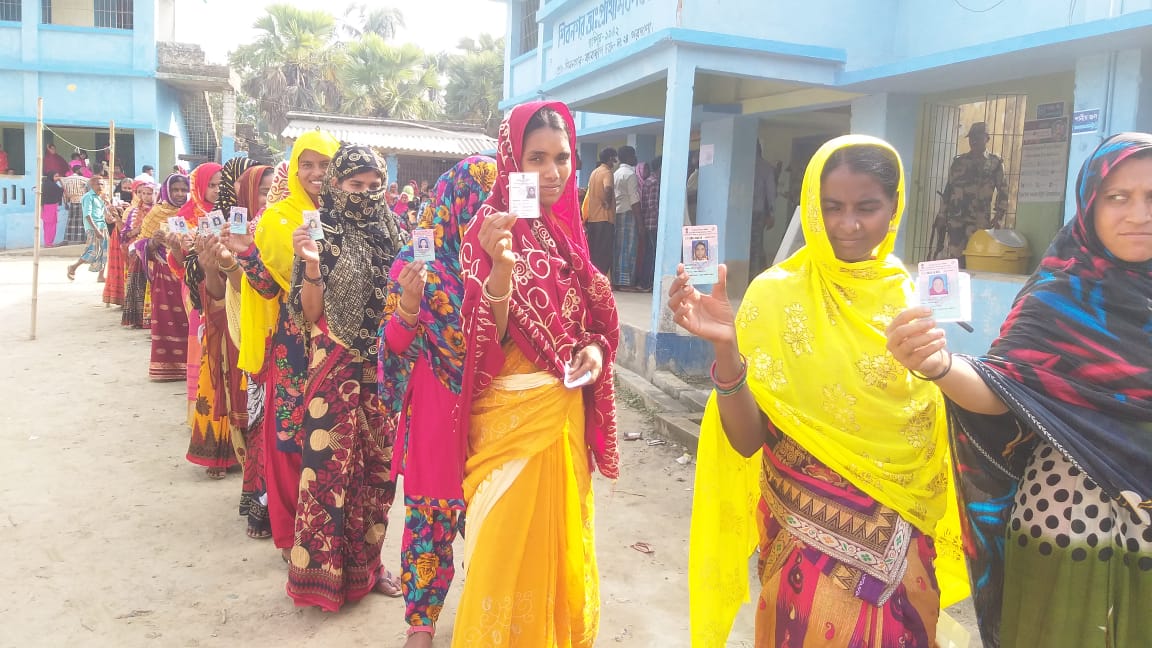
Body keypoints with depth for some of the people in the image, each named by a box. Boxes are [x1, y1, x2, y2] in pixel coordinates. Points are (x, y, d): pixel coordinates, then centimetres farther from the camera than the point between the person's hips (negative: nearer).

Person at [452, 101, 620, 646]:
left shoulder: (565, 229, 7)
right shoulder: (491, 228, -12)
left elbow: (594, 317, 16)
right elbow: (484, 338, -20)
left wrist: (595, 348, -5)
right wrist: (500, 268, -36)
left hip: (566, 412, 7)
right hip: (514, 415, -6)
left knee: (563, 539, 19)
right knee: (511, 547, 6)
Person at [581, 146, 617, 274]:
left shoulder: (594, 172, 15)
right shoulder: (607, 172, -12)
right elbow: (608, 188, -32)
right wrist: (607, 202, -17)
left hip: (592, 217, 8)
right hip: (604, 218, -8)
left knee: (593, 252, 13)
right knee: (604, 253, -4)